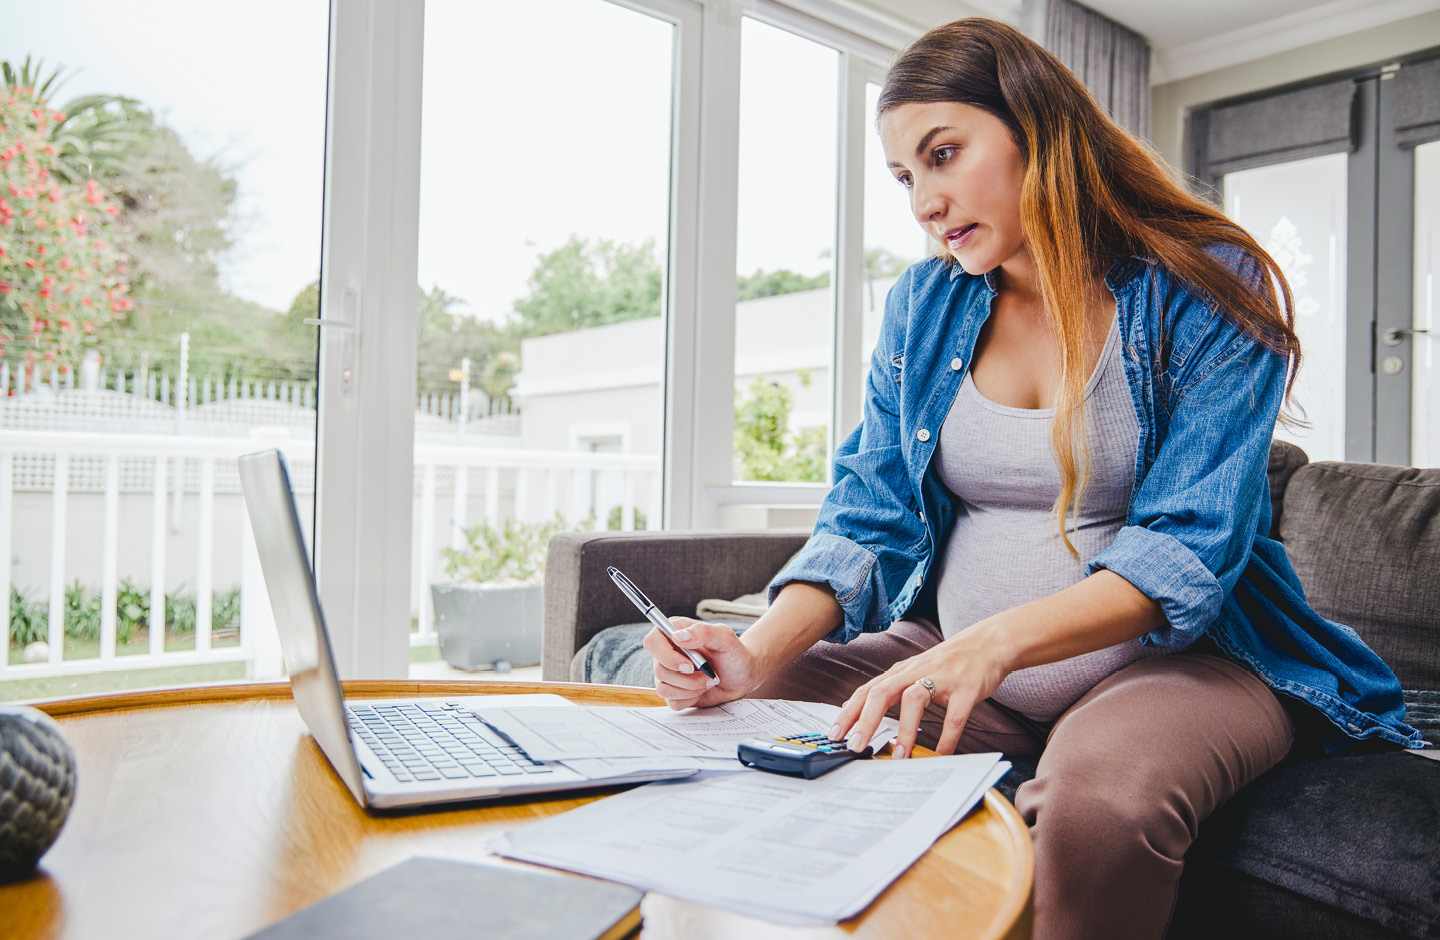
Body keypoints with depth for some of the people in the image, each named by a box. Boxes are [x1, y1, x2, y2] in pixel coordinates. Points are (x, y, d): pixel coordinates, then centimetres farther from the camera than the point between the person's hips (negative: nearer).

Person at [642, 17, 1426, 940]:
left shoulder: (1207, 291, -9)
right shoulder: (924, 304, 5)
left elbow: (1188, 550, -17)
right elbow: (868, 515, 0)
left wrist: (996, 641, -34)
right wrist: (760, 652, -19)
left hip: (1171, 652, -3)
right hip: (951, 656, 4)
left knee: (1101, 793, -36)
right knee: (746, 716, -16)